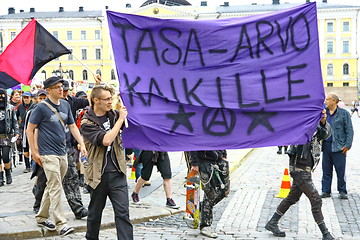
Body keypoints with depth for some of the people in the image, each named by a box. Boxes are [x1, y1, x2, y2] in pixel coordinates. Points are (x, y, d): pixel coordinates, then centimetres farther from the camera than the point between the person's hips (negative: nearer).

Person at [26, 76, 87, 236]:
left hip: (62, 153, 7)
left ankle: (41, 218, 27)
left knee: (52, 187, 14)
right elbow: (29, 130, -4)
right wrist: (34, 152, -8)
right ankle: (61, 224, -7)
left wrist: (82, 144, 5)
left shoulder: (65, 105, 10)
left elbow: (72, 127, 15)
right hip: (48, 154, -6)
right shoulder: (41, 107, -8)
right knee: (56, 188, -9)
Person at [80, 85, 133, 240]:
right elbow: (106, 140, -23)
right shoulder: (87, 123, -8)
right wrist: (120, 119, -17)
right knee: (95, 213, 15)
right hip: (98, 175, -3)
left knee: (123, 213, -4)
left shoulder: (113, 115, 7)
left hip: (117, 173, 3)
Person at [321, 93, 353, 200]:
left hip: (339, 147, -4)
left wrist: (347, 145, -9)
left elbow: (349, 130, -2)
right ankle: (326, 191, 16)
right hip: (326, 146, 4)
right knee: (326, 170, 7)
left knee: (340, 170, 1)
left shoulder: (344, 113, 0)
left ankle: (342, 191, 12)